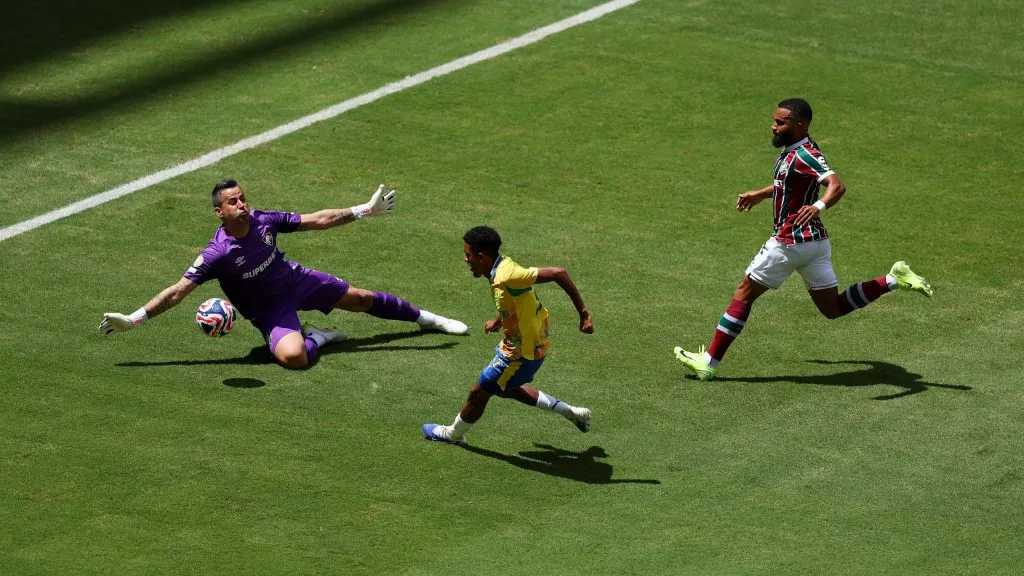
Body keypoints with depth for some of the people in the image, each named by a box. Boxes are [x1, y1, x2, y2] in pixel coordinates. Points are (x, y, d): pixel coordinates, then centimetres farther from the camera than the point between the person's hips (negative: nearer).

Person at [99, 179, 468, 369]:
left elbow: (317, 220, -6)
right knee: (293, 356, -34)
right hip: (269, 310, -4)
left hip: (296, 280, 4)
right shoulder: (217, 253, -30)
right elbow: (179, 290, -30)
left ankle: (423, 317, 42)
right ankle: (316, 339, 3)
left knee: (360, 299, 16)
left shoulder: (264, 220, -17)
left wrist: (365, 210, -5)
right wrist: (132, 320, -38)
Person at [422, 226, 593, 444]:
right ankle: (573, 413, 34)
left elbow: (558, 273, -34)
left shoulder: (507, 276, -33)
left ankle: (454, 434, 35)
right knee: (506, 389, 30)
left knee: (479, 392, 8)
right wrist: (499, 321, 18)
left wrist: (583, 312, -31)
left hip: (522, 354, -10)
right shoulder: (503, 267, -4)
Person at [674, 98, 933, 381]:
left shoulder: (804, 155, -20)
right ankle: (894, 279, 5)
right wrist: (759, 194, 38)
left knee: (744, 293, 2)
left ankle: (709, 361, 7)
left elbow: (836, 185, -34)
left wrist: (819, 206, -53)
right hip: (814, 241, 9)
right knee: (833, 308, 13)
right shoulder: (792, 151, 9)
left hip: (790, 243, -9)